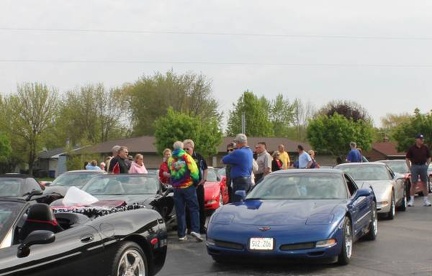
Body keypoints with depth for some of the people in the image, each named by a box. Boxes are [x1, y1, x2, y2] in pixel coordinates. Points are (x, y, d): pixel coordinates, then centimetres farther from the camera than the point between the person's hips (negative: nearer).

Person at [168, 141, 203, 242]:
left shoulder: (170, 160, 8)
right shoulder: (186, 157, -5)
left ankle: (181, 234, 6)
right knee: (194, 209, 2)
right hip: (188, 186, -3)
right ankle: (195, 230, -13)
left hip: (176, 188, 4)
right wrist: (195, 180, 3)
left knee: (180, 212, 7)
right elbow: (194, 169, -10)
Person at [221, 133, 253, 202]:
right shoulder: (249, 151, 12)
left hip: (240, 181, -10)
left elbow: (224, 160, -12)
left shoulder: (238, 152, -17)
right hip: (248, 180, 10)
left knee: (237, 203, -9)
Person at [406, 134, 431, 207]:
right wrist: (410, 168, -3)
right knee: (413, 184, 0)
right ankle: (411, 200, 4)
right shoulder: (411, 148, -2)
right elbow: (407, 158, 2)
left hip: (423, 166, 2)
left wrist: (427, 165, 4)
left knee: (424, 184, 6)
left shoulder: (425, 148, 5)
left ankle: (426, 200, 11)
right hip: (414, 166, -2)